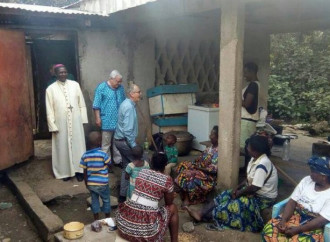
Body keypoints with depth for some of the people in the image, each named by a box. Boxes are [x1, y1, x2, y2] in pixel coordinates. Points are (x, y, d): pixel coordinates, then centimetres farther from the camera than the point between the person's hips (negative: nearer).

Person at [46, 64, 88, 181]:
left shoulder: (75, 85, 2)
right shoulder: (51, 89, -3)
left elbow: (81, 104, 5)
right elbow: (49, 110, -3)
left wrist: (83, 119, 1)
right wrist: (53, 126, -7)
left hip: (76, 122, 1)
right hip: (61, 123, -1)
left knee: (78, 145, 7)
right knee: (63, 147, 7)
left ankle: (79, 170, 20)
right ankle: (65, 172, 21)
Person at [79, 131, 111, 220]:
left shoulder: (85, 156, -7)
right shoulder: (103, 154, -19)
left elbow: (85, 171, -1)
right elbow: (108, 165, -5)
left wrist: (86, 183, 10)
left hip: (90, 183, 3)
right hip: (102, 183, -3)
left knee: (94, 200, 19)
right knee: (106, 200, 16)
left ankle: (96, 219, 29)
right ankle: (108, 219, 30)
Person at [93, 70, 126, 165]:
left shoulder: (120, 88, 8)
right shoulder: (101, 87, -7)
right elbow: (96, 105, -8)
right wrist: (97, 118, -12)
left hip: (119, 121, 5)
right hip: (107, 121, -5)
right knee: (106, 143, 3)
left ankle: (118, 160, 26)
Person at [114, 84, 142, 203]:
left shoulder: (126, 104, 11)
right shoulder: (129, 107, -21)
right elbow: (128, 130, -26)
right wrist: (134, 146, -21)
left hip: (120, 140, 10)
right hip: (125, 141, -10)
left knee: (127, 166, 15)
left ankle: (123, 195, 22)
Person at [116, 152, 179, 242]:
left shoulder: (142, 172, 10)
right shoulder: (166, 179, -4)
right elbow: (169, 203, 10)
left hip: (125, 222, 5)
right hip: (146, 227, -5)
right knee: (173, 208, 19)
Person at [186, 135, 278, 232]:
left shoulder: (262, 165, -29)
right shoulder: (255, 159, 1)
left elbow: (253, 188, -29)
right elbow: (249, 179, 11)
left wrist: (238, 193, -15)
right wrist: (237, 188, -1)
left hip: (263, 198, -9)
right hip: (255, 192, 9)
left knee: (234, 203, -21)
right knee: (226, 195, -2)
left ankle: (203, 216, -9)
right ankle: (200, 213, -5)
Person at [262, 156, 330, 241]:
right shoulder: (306, 180, 1)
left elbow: (322, 220, -20)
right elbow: (292, 202, 0)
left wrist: (298, 229, -24)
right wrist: (283, 220, -15)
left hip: (314, 227, -5)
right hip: (296, 215, 5)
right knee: (269, 228, -17)